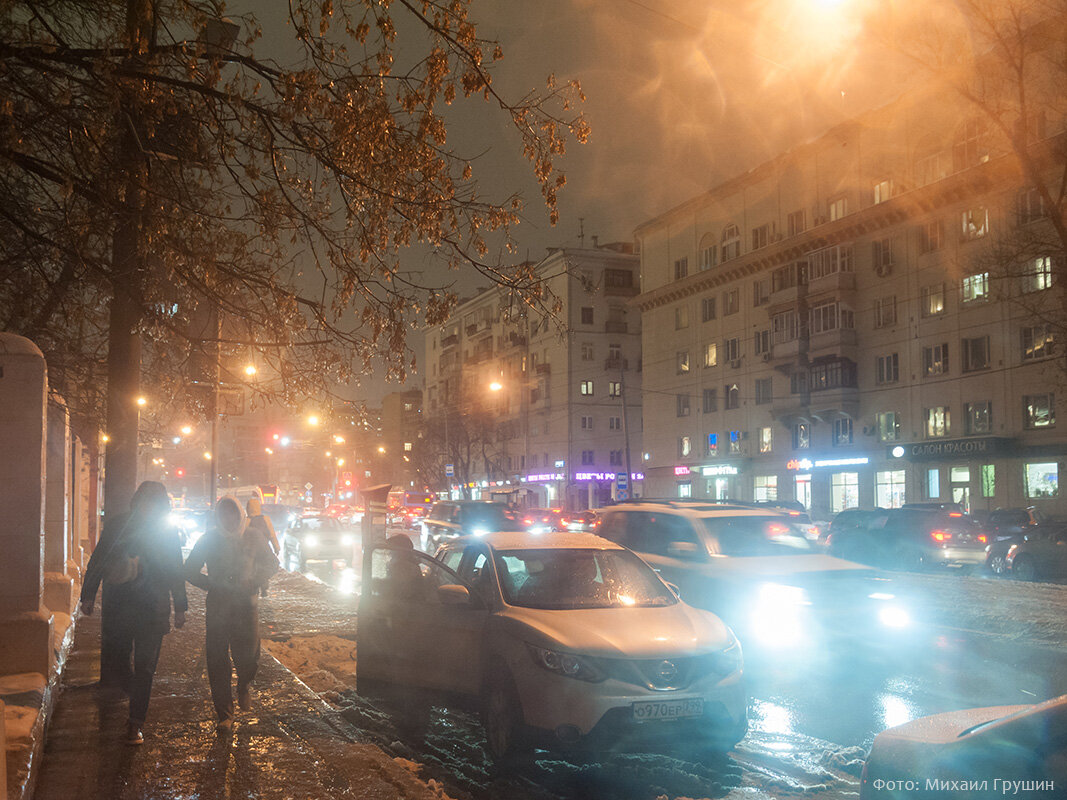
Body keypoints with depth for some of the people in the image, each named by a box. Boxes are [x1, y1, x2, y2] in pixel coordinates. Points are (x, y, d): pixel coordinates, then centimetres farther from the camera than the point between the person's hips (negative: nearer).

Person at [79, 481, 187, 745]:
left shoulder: (168, 532, 2)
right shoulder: (117, 525, 1)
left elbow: (176, 572, 9)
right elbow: (97, 562, 7)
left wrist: (180, 608, 10)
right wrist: (88, 596, 4)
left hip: (153, 611, 0)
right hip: (116, 608, 0)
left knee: (144, 669, 2)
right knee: (112, 666, 3)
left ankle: (136, 723, 12)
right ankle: (136, 691, 33)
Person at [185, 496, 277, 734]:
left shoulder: (254, 537, 4)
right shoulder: (210, 539, 3)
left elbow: (272, 564, 13)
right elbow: (190, 571, 9)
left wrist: (253, 582, -3)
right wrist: (214, 586, -4)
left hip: (246, 605, 0)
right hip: (218, 605, 0)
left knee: (248, 658, -5)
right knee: (217, 662, -1)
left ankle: (244, 687, 31)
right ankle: (224, 716, 11)